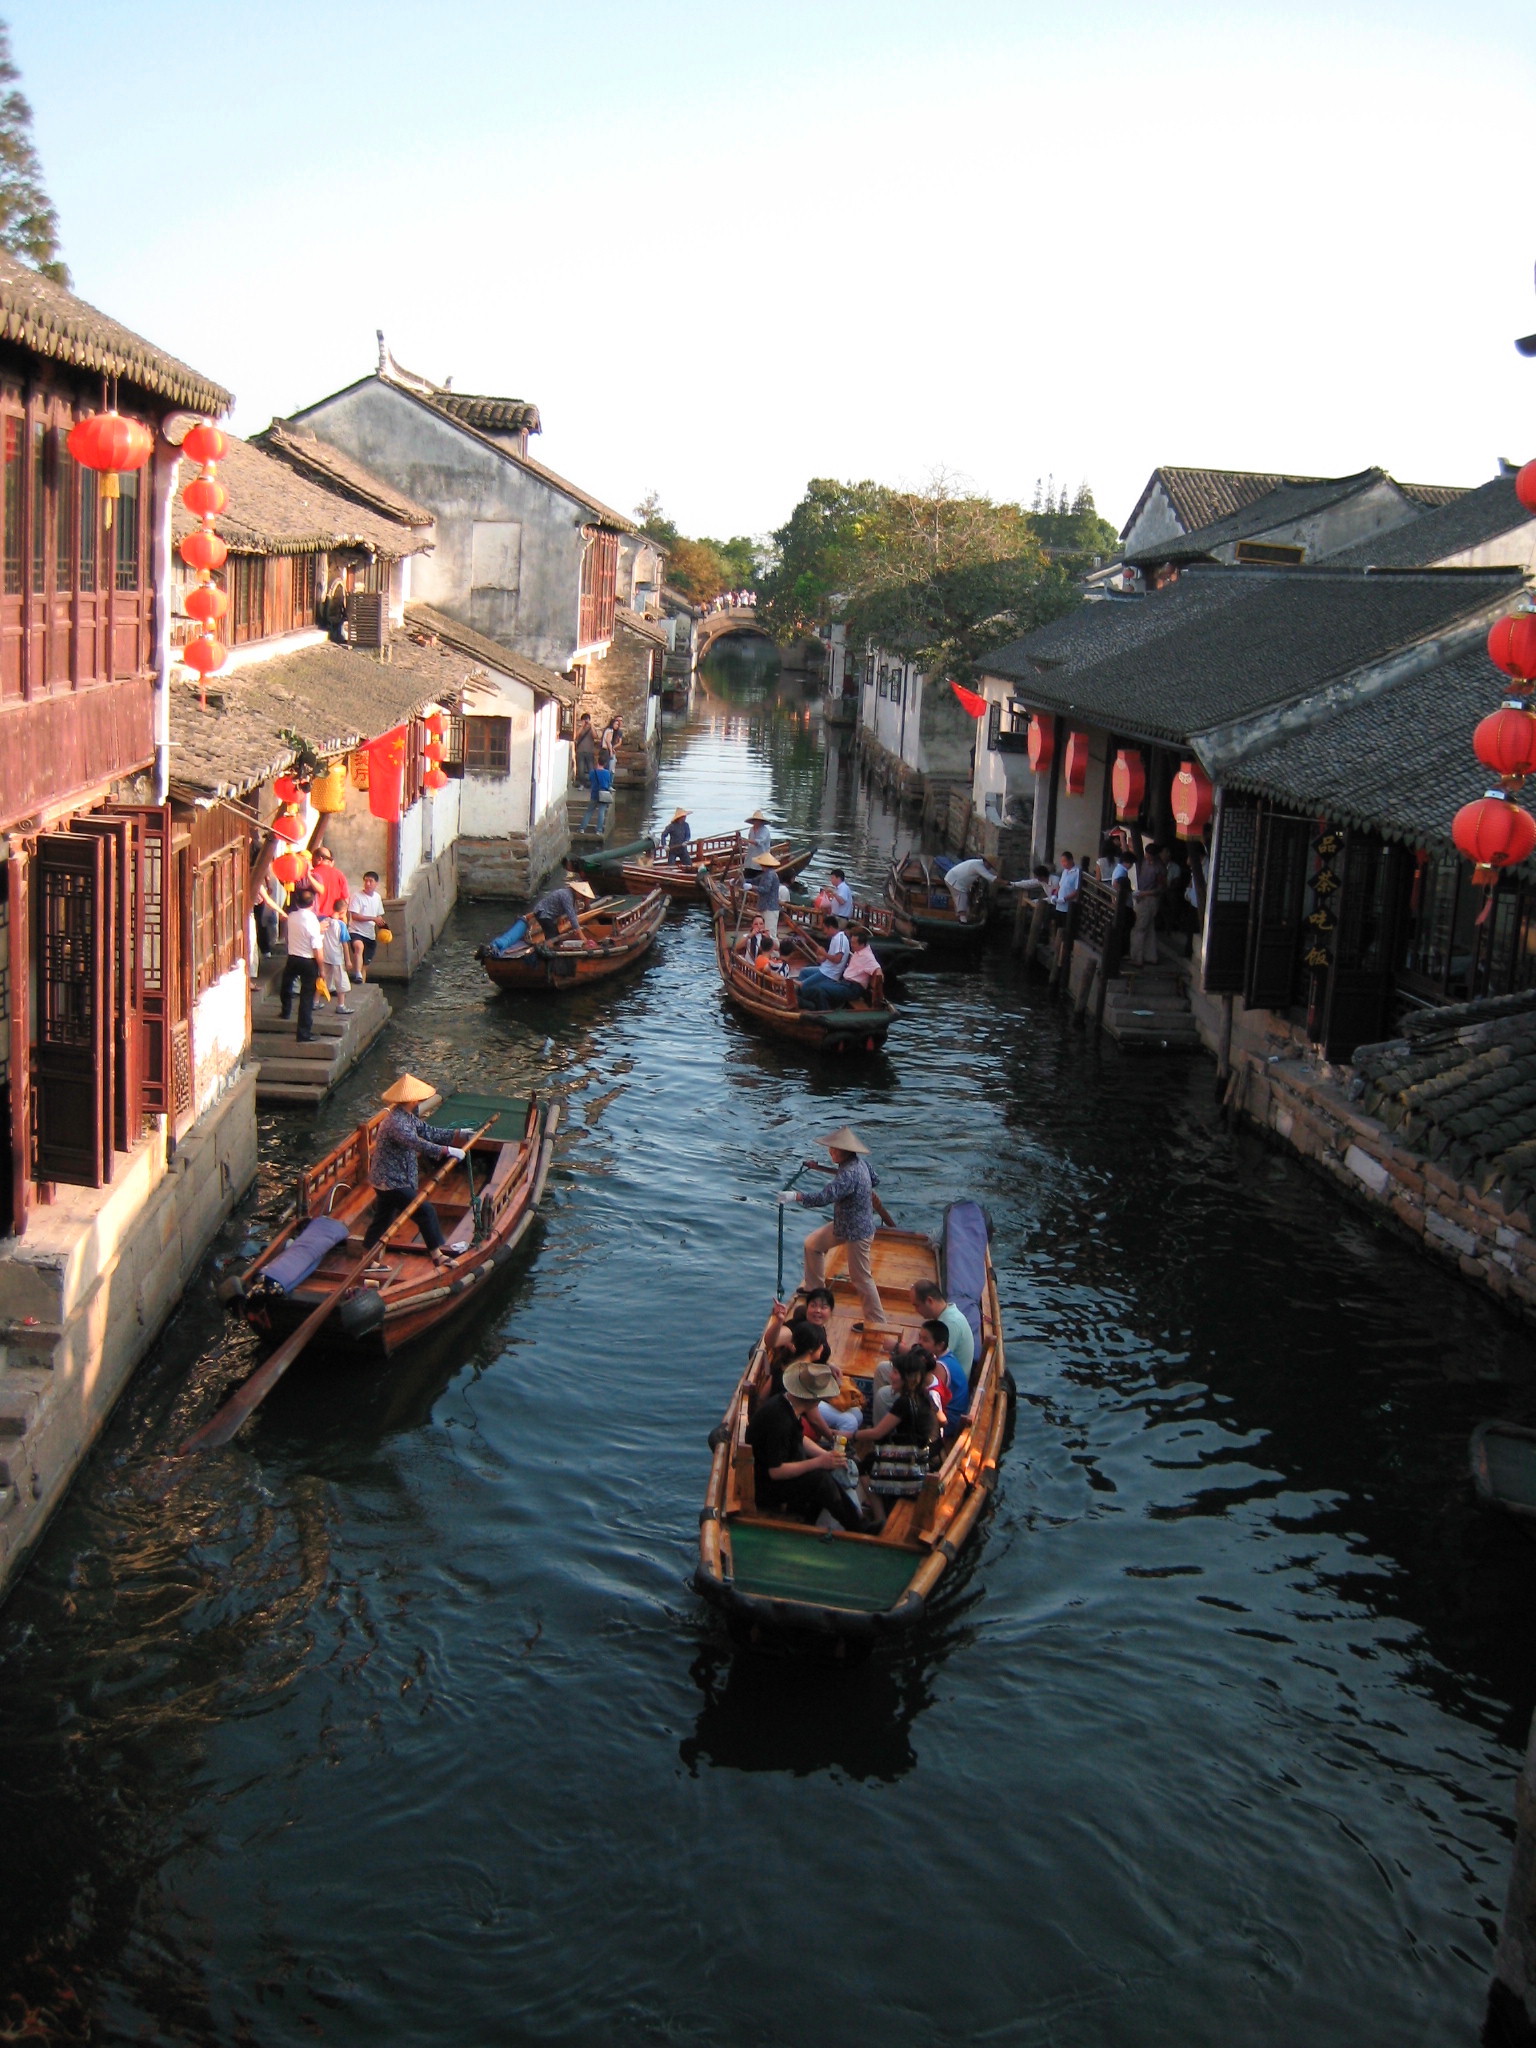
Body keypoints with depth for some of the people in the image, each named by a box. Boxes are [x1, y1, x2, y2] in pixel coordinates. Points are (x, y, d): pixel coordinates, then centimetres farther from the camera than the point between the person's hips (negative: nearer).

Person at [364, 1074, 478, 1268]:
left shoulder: (406, 1116, 6)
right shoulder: (396, 1123, -26)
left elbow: (428, 1131, 12)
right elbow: (418, 1144, -35)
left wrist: (456, 1135, 7)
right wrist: (447, 1151, -36)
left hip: (386, 1180, 11)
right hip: (392, 1182, -11)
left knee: (382, 1219, 19)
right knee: (425, 1212, -6)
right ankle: (438, 1255, 2)